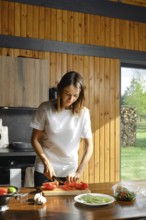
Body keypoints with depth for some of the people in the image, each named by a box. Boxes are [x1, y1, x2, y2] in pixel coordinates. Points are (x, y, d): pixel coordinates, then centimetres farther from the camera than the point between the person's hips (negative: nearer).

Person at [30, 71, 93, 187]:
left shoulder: (83, 112, -8)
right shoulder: (45, 108, -10)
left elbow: (89, 146, -5)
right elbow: (35, 139, -4)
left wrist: (79, 172, -13)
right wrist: (46, 162, -15)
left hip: (70, 171, 1)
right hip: (44, 170, -1)